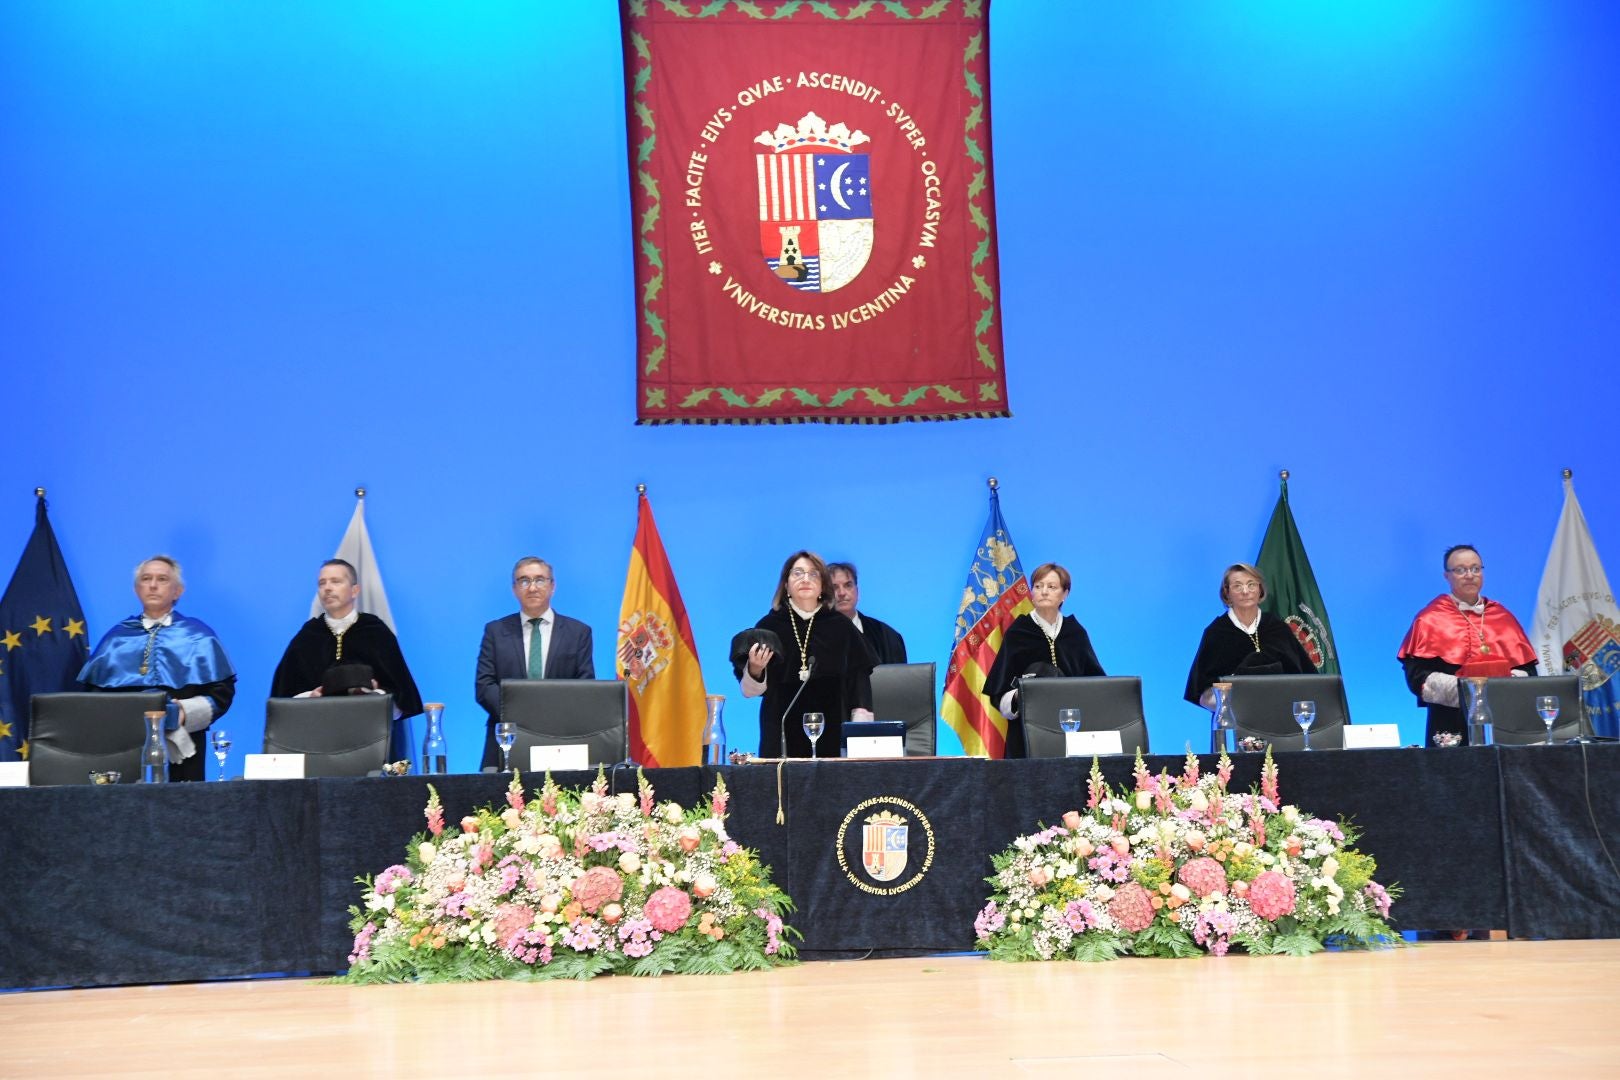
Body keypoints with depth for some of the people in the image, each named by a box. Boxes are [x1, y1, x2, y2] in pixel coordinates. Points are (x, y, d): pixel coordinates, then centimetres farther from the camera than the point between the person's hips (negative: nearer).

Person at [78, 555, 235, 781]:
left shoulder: (198, 636, 8)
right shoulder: (117, 637, 16)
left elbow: (221, 692, 1)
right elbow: (92, 690, 13)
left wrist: (186, 711, -15)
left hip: (178, 746, -2)